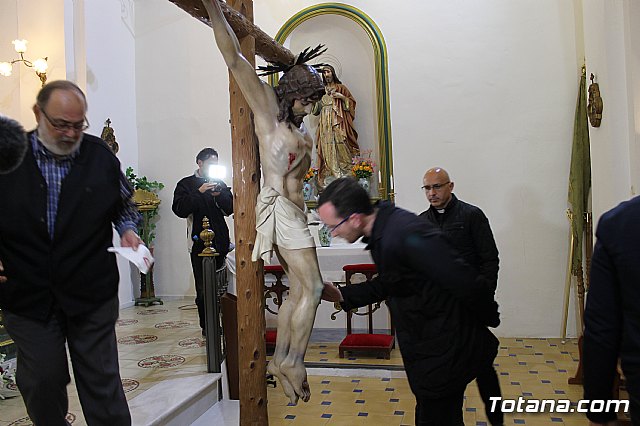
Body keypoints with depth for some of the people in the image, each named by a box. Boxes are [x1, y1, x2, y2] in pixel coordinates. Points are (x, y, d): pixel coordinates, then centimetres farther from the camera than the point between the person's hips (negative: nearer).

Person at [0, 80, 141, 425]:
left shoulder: (101, 156, -1)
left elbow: (124, 204, 13)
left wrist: (128, 229, -6)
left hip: (93, 296, 0)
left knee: (102, 383, 9)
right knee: (42, 384, 15)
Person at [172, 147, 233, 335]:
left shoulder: (220, 184, 16)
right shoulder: (186, 184, 4)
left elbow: (230, 208, 7)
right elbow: (179, 209, -10)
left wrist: (219, 195, -10)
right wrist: (200, 193, -15)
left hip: (220, 241, 4)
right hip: (199, 242, -4)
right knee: (203, 289, 0)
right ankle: (207, 326, 11)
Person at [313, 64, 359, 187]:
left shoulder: (340, 87, 10)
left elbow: (351, 102, 7)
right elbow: (315, 109, 20)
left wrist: (342, 97, -8)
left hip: (338, 122, -3)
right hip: (325, 124, 3)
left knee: (340, 146, -13)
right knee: (327, 149, -5)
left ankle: (346, 174, -11)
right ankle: (332, 176, -4)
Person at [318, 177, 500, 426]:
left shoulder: (409, 237, -32)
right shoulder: (382, 229, 0)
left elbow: (467, 284, -28)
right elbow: (387, 284, 13)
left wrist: (490, 319, -9)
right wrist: (342, 296, 3)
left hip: (444, 355, -9)